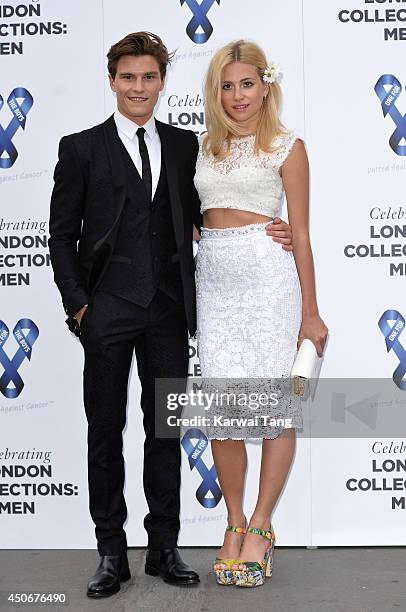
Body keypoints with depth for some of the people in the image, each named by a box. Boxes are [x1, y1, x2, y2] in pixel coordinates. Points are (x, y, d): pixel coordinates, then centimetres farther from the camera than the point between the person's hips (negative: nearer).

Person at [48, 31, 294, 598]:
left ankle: (164, 548, 23)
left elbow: (202, 216, 14)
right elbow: (62, 236, 2)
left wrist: (266, 232, -1)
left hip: (168, 310, 3)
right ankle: (111, 552, 20)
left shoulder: (185, 145, 9)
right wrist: (77, 304, -6)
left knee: (165, 429, 10)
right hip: (108, 311, -2)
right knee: (106, 431, 6)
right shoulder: (82, 148, 1)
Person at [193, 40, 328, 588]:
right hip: (214, 279, 4)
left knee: (274, 401, -3)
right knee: (221, 405, 1)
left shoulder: (286, 146, 3)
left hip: (268, 275, -4)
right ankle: (235, 526, 14)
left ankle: (260, 528, 8)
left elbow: (300, 233, 0)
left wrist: (310, 311, -2)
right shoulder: (206, 146, 16)